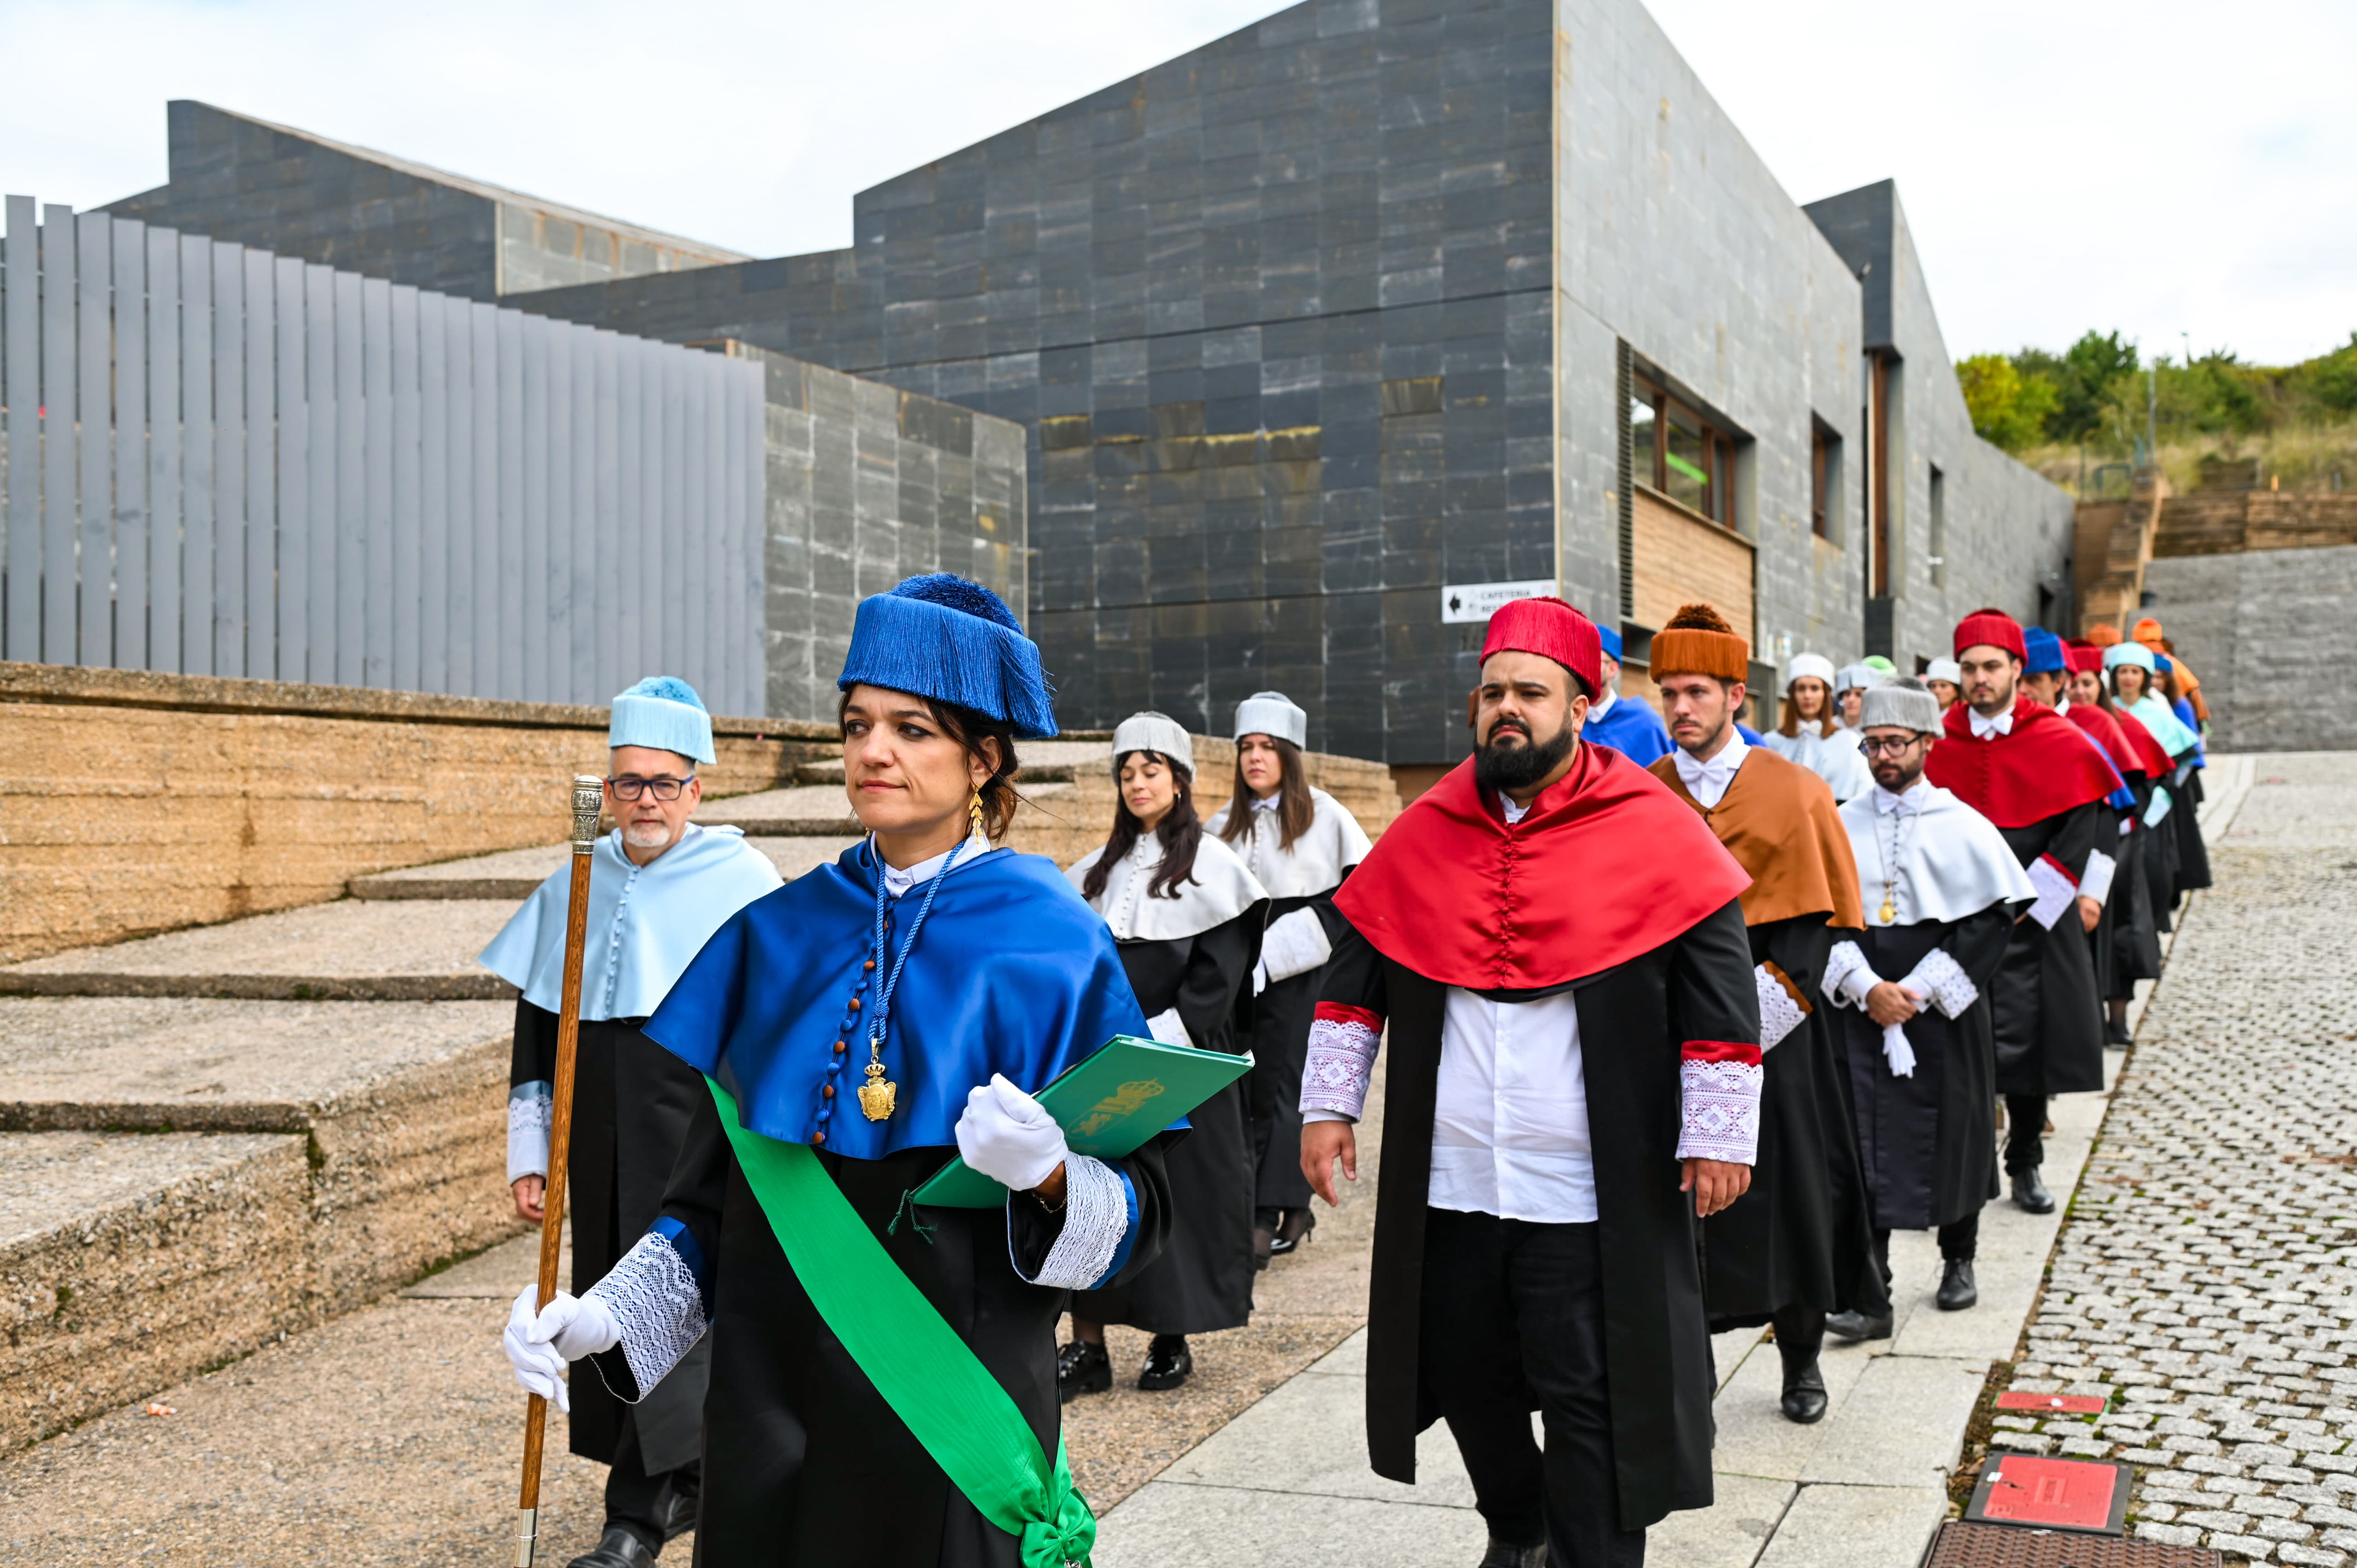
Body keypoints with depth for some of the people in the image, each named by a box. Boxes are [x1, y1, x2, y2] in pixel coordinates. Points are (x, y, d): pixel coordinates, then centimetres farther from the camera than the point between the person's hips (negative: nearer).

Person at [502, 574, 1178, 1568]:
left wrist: (1051, 1176, -27)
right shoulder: (779, 934, 3)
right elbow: (718, 1185, 9)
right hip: (773, 1399, 4)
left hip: (951, 1400, -3)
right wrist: (608, 1317, -2)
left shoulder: (1055, 944, -8)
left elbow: (1141, 1211, -8)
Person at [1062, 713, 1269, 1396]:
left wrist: (1158, 1040, -14)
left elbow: (1219, 975, -8)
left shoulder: (1211, 864, -2)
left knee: (1180, 1190, 0)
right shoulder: (1100, 869, 13)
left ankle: (1173, 1339, 13)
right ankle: (1087, 1346, 3)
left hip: (1183, 1062, -4)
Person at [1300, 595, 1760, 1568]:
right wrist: (1328, 1105, 9)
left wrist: (1718, 1136, -6)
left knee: (1590, 1396, 1)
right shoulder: (1422, 835, 5)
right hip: (1445, 1184, 5)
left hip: (1591, 1195, -4)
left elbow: (1720, 996, -4)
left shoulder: (1655, 832, -6)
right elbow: (1354, 977, 12)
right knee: (1465, 1374, 18)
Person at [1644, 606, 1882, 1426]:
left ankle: (1802, 1360, 25)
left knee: (1789, 1192, 6)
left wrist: (1766, 1001, -12)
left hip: (1774, 1027, -1)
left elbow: (1828, 918, 0)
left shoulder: (1795, 792, 0)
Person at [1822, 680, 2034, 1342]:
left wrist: (1923, 989, -11)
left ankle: (1958, 1259, 34)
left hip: (1944, 1013, -1)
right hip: (1863, 1011, 1)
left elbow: (1996, 916, -5)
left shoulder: (1963, 826, -2)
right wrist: (1867, 987, -11)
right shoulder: (1843, 826, 4)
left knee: (1953, 1136, 11)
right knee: (1864, 1149, -5)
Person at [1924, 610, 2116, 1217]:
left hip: (2034, 917, -1)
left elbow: (2080, 829, -5)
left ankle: (2026, 1165, 18)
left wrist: (2025, 900, -11)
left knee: (2026, 1041, 3)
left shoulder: (2059, 741, -1)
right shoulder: (1938, 743, 4)